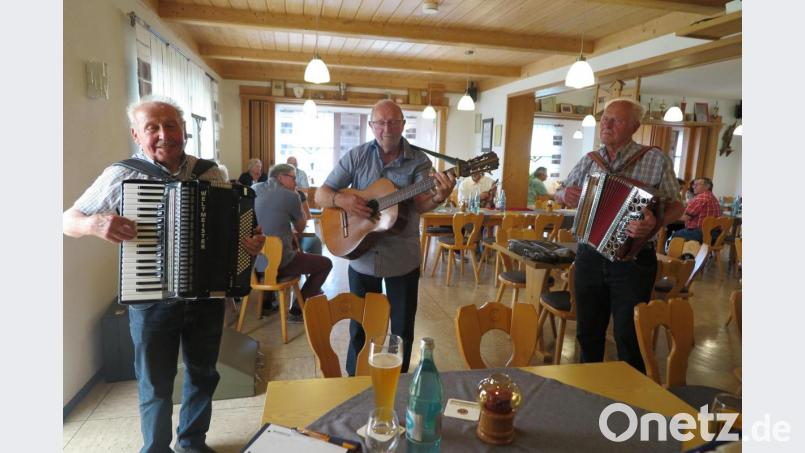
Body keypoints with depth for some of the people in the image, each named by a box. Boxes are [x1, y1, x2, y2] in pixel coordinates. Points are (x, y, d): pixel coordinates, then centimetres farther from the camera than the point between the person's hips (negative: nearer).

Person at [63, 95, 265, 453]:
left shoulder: (211, 174, -2)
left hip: (208, 294, 3)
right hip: (151, 300, -3)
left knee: (203, 374, 18)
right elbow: (69, 220, -1)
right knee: (156, 384, 12)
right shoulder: (121, 175, -9)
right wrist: (94, 223, -24)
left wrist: (251, 243, -14)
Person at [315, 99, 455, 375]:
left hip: (403, 259, -1)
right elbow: (320, 195, -2)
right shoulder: (356, 156, -2)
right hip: (361, 255, 1)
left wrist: (438, 197, -41)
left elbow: (419, 205, -19)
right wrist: (342, 200, -24)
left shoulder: (418, 161, -5)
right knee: (359, 327, 16)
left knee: (403, 328, 12)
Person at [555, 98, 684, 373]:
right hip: (589, 257, 4)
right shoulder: (588, 161, 7)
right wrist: (564, 195, -7)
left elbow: (676, 206, -5)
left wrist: (656, 222, -27)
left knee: (629, 337, 6)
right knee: (588, 331, 15)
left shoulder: (656, 159, -5)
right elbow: (561, 193, 17)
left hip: (633, 260, -4)